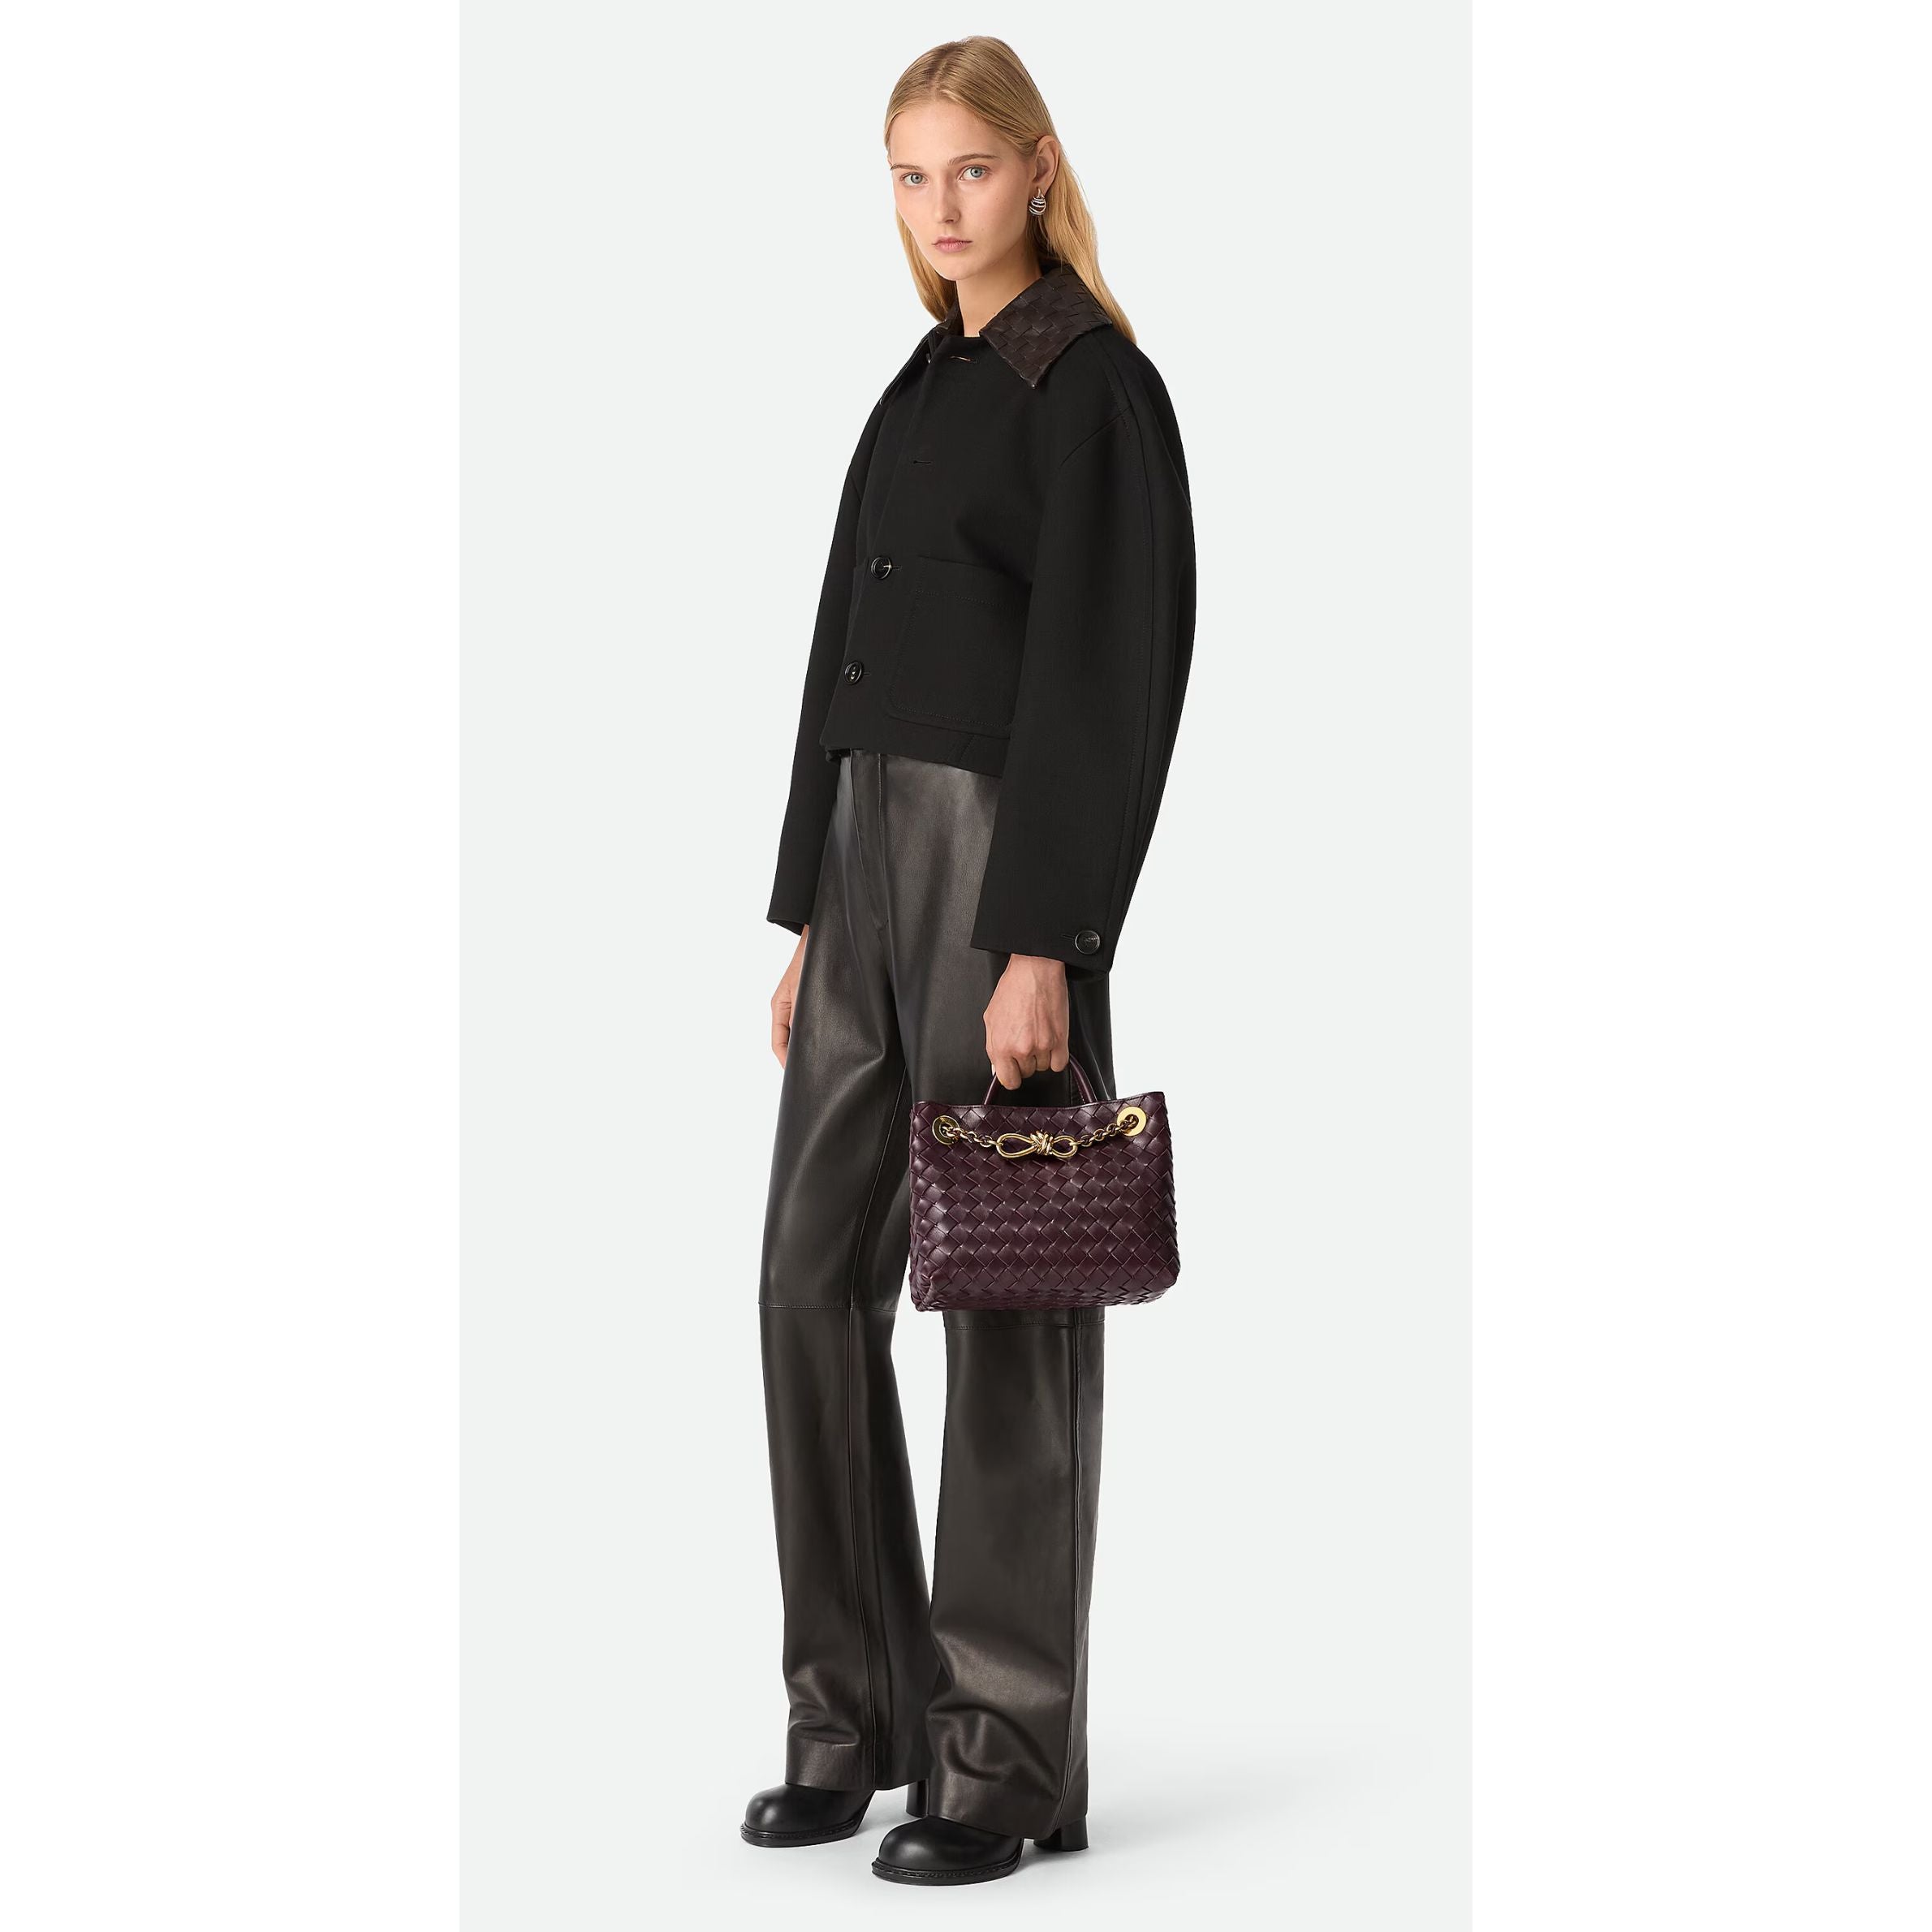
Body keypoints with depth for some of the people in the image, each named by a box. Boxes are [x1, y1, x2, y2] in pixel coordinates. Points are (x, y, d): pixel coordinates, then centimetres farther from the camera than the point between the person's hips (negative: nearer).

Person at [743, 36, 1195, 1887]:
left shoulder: (1095, 386, -8)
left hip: (1005, 863, -8)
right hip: (870, 850, 8)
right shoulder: (928, 382, 17)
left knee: (1003, 1307, -3)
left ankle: (1007, 1752, 7)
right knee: (816, 1278, 8)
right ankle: (857, 1712, 19)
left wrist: (1044, 947, -21)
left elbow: (1108, 675, -15)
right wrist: (808, 916, 16)